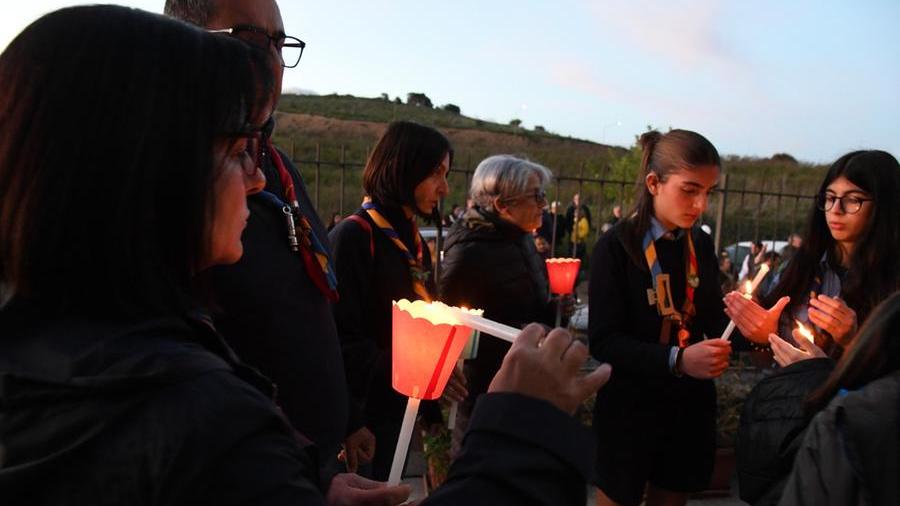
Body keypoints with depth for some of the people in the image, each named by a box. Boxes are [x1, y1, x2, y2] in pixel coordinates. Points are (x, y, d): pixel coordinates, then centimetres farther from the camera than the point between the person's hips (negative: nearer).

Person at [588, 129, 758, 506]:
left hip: (691, 406, 5)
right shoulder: (617, 246, -15)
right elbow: (603, 341, -19)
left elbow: (711, 321, 6)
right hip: (630, 408, -5)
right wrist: (677, 360, -30)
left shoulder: (701, 245, 3)